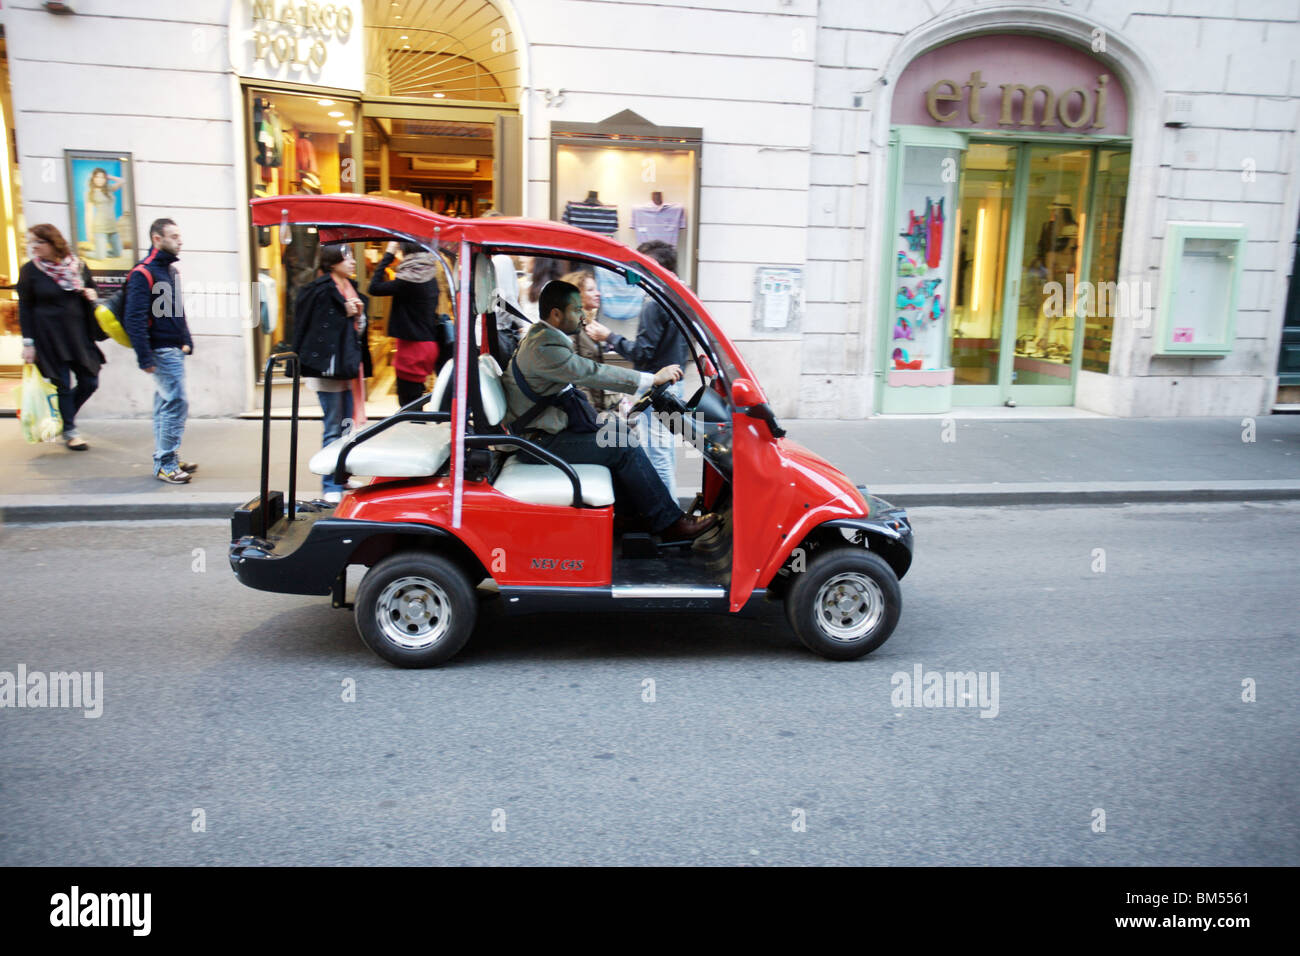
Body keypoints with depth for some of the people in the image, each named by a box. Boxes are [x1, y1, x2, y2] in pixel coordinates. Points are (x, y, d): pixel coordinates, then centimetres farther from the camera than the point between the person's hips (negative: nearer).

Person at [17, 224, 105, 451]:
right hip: (49, 337, -3)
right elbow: (25, 307, -2)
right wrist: (28, 342, -7)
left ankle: (64, 417, 29)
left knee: (89, 382, 4)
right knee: (62, 385, 1)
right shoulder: (30, 270, -4)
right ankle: (69, 432, 16)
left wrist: (91, 293, -5)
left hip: (79, 334, 4)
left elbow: (91, 286, 21)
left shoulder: (77, 265, 4)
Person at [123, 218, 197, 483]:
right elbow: (134, 319, -18)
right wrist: (144, 357, -21)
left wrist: (186, 341, 15)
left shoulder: (171, 269, 16)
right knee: (176, 403, -11)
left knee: (166, 403, 14)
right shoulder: (143, 273, -13)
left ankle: (164, 460, 22)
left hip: (174, 349, 9)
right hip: (162, 350, -9)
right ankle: (166, 464, -4)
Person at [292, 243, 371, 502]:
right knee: (333, 428, -3)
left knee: (347, 426, 14)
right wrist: (344, 313, -17)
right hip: (328, 367, -8)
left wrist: (359, 314, -1)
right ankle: (331, 485, 6)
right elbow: (308, 323, -17)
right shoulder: (320, 289, -11)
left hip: (349, 366, 8)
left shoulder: (351, 288, 13)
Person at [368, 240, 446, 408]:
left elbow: (374, 287, -15)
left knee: (408, 401, -2)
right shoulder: (431, 279, 5)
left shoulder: (409, 281, -18)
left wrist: (388, 255, -8)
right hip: (429, 343, 9)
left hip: (413, 346, -9)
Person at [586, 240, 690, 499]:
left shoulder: (654, 304, -18)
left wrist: (609, 337, -11)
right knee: (666, 448, 17)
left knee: (656, 453, -5)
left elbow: (642, 353, -20)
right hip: (673, 382, 10)